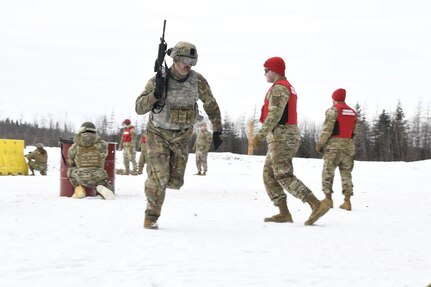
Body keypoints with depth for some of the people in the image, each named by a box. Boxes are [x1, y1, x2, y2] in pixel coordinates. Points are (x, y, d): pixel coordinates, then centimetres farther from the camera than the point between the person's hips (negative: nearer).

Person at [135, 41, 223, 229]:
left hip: (181, 136, 3)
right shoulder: (159, 80, -17)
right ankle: (151, 217, 5)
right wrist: (156, 94, -35)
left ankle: (155, 177, 36)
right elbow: (139, 108, -18)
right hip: (158, 134, -3)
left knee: (175, 182, 2)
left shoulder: (197, 81, -12)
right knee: (159, 178, -13)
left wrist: (217, 131, 3)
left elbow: (211, 105, 3)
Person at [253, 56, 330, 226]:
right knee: (269, 175, 10)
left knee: (284, 176, -13)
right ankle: (284, 213, 5)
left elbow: (274, 115, -23)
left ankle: (317, 205, -20)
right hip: (290, 134, 10)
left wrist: (260, 135, -25)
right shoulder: (289, 88, 22)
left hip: (281, 137, -10)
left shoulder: (278, 88, -12)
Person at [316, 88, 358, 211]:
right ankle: (347, 201, 1)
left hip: (334, 144, -6)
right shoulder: (353, 112, 15)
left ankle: (328, 198, 1)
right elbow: (354, 132, 13)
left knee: (328, 172, 3)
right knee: (346, 173, 7)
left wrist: (320, 144, -4)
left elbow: (327, 129, -11)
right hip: (349, 145, 6)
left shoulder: (333, 110, -6)